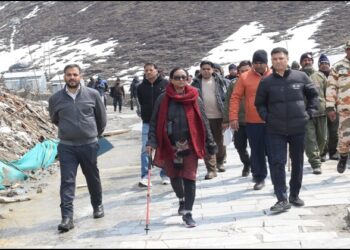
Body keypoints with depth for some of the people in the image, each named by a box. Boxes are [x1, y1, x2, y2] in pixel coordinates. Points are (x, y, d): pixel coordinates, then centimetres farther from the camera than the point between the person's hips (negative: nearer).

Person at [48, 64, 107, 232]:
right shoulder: (55, 98, -2)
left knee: (93, 178, 14)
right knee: (67, 181, -4)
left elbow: (101, 117, 10)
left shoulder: (92, 94, -4)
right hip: (66, 147, 0)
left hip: (89, 145, 0)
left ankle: (98, 206, 35)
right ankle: (67, 217, -2)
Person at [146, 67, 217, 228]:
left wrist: (210, 143, 2)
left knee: (189, 178, -6)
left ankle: (187, 213, 6)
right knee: (174, 176, 17)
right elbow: (155, 122, 1)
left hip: (190, 145, -2)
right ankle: (181, 200, 47)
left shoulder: (194, 98, -1)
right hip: (169, 145, 2)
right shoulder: (163, 99, -1)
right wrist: (152, 142, -10)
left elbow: (203, 122, 2)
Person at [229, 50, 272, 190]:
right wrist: (233, 117, -9)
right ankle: (259, 177, 22)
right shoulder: (244, 77, 1)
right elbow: (235, 97, -1)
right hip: (252, 122, 0)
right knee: (256, 151, 8)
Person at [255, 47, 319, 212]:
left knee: (298, 163, 11)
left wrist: (309, 112, 3)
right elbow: (259, 103, 11)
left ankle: (294, 195, 28)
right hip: (275, 130, -1)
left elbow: (313, 94, 12)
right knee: (277, 163, -7)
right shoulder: (266, 82, 0)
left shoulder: (301, 77, 0)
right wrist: (267, 117, -2)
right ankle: (282, 199, -1)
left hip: (299, 128, 1)